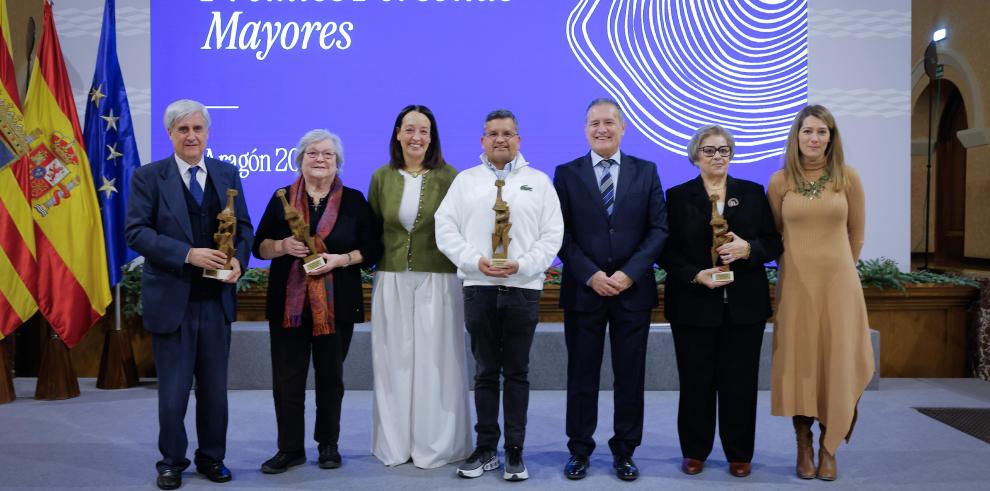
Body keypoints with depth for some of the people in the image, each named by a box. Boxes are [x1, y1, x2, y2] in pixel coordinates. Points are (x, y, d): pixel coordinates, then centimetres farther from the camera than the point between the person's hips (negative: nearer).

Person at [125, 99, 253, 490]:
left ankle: (212, 458, 28)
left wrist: (238, 259, -10)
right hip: (171, 299, -3)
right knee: (173, 389, 6)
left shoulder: (227, 173, 8)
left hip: (217, 299, 3)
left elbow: (243, 227, 10)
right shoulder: (148, 176, -3)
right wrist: (188, 254, -20)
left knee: (215, 386, 13)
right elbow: (136, 231, -10)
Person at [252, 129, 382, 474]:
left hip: (337, 304, -1)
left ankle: (328, 445, 24)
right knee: (287, 377, 2)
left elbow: (372, 250, 2)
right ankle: (289, 448, 14)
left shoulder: (354, 200, 3)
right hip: (288, 303, 1)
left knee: (330, 376, 10)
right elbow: (259, 246, 7)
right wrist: (284, 245, -14)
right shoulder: (282, 198, 6)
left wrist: (339, 259, -15)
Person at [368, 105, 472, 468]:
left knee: (436, 362, 3)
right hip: (392, 282, 3)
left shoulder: (448, 177, -2)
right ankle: (395, 443, 21)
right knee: (395, 362, 9)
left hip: (438, 282, -2)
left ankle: (435, 445, 15)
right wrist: (374, 261, 3)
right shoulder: (381, 177, 5)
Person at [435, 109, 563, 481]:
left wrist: (522, 264, -13)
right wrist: (475, 260, -11)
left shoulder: (539, 181, 8)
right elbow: (445, 229, 3)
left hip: (523, 288, -1)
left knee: (517, 372, 5)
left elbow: (553, 234, 1)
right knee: (486, 372, 8)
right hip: (479, 287, 1)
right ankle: (486, 448, 18)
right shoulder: (465, 180, 10)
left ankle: (515, 451, 14)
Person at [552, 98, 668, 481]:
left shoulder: (646, 172, 7)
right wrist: (590, 275, -12)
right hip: (583, 290, -1)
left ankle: (624, 451, 20)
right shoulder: (567, 174, 4)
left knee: (630, 376, 7)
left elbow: (658, 228, 0)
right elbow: (560, 233, -1)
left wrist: (630, 273, -11)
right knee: (582, 375, 7)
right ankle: (579, 450, 19)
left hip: (633, 290, 1)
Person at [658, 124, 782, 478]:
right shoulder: (678, 196, 3)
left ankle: (739, 454, 19)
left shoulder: (753, 193, 9)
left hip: (744, 305, 1)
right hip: (694, 304, -1)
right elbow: (667, 251, -1)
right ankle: (694, 451, 19)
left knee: (740, 382, 6)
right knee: (696, 381, 5)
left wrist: (748, 249, -14)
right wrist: (696, 275, -15)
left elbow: (773, 243, 6)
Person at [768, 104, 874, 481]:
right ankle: (804, 447, 14)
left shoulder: (848, 177, 0)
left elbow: (856, 232, 10)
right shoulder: (780, 181, 0)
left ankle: (829, 449, 14)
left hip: (838, 282, 0)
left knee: (835, 362, 3)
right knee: (798, 363, 3)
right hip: (796, 284, 0)